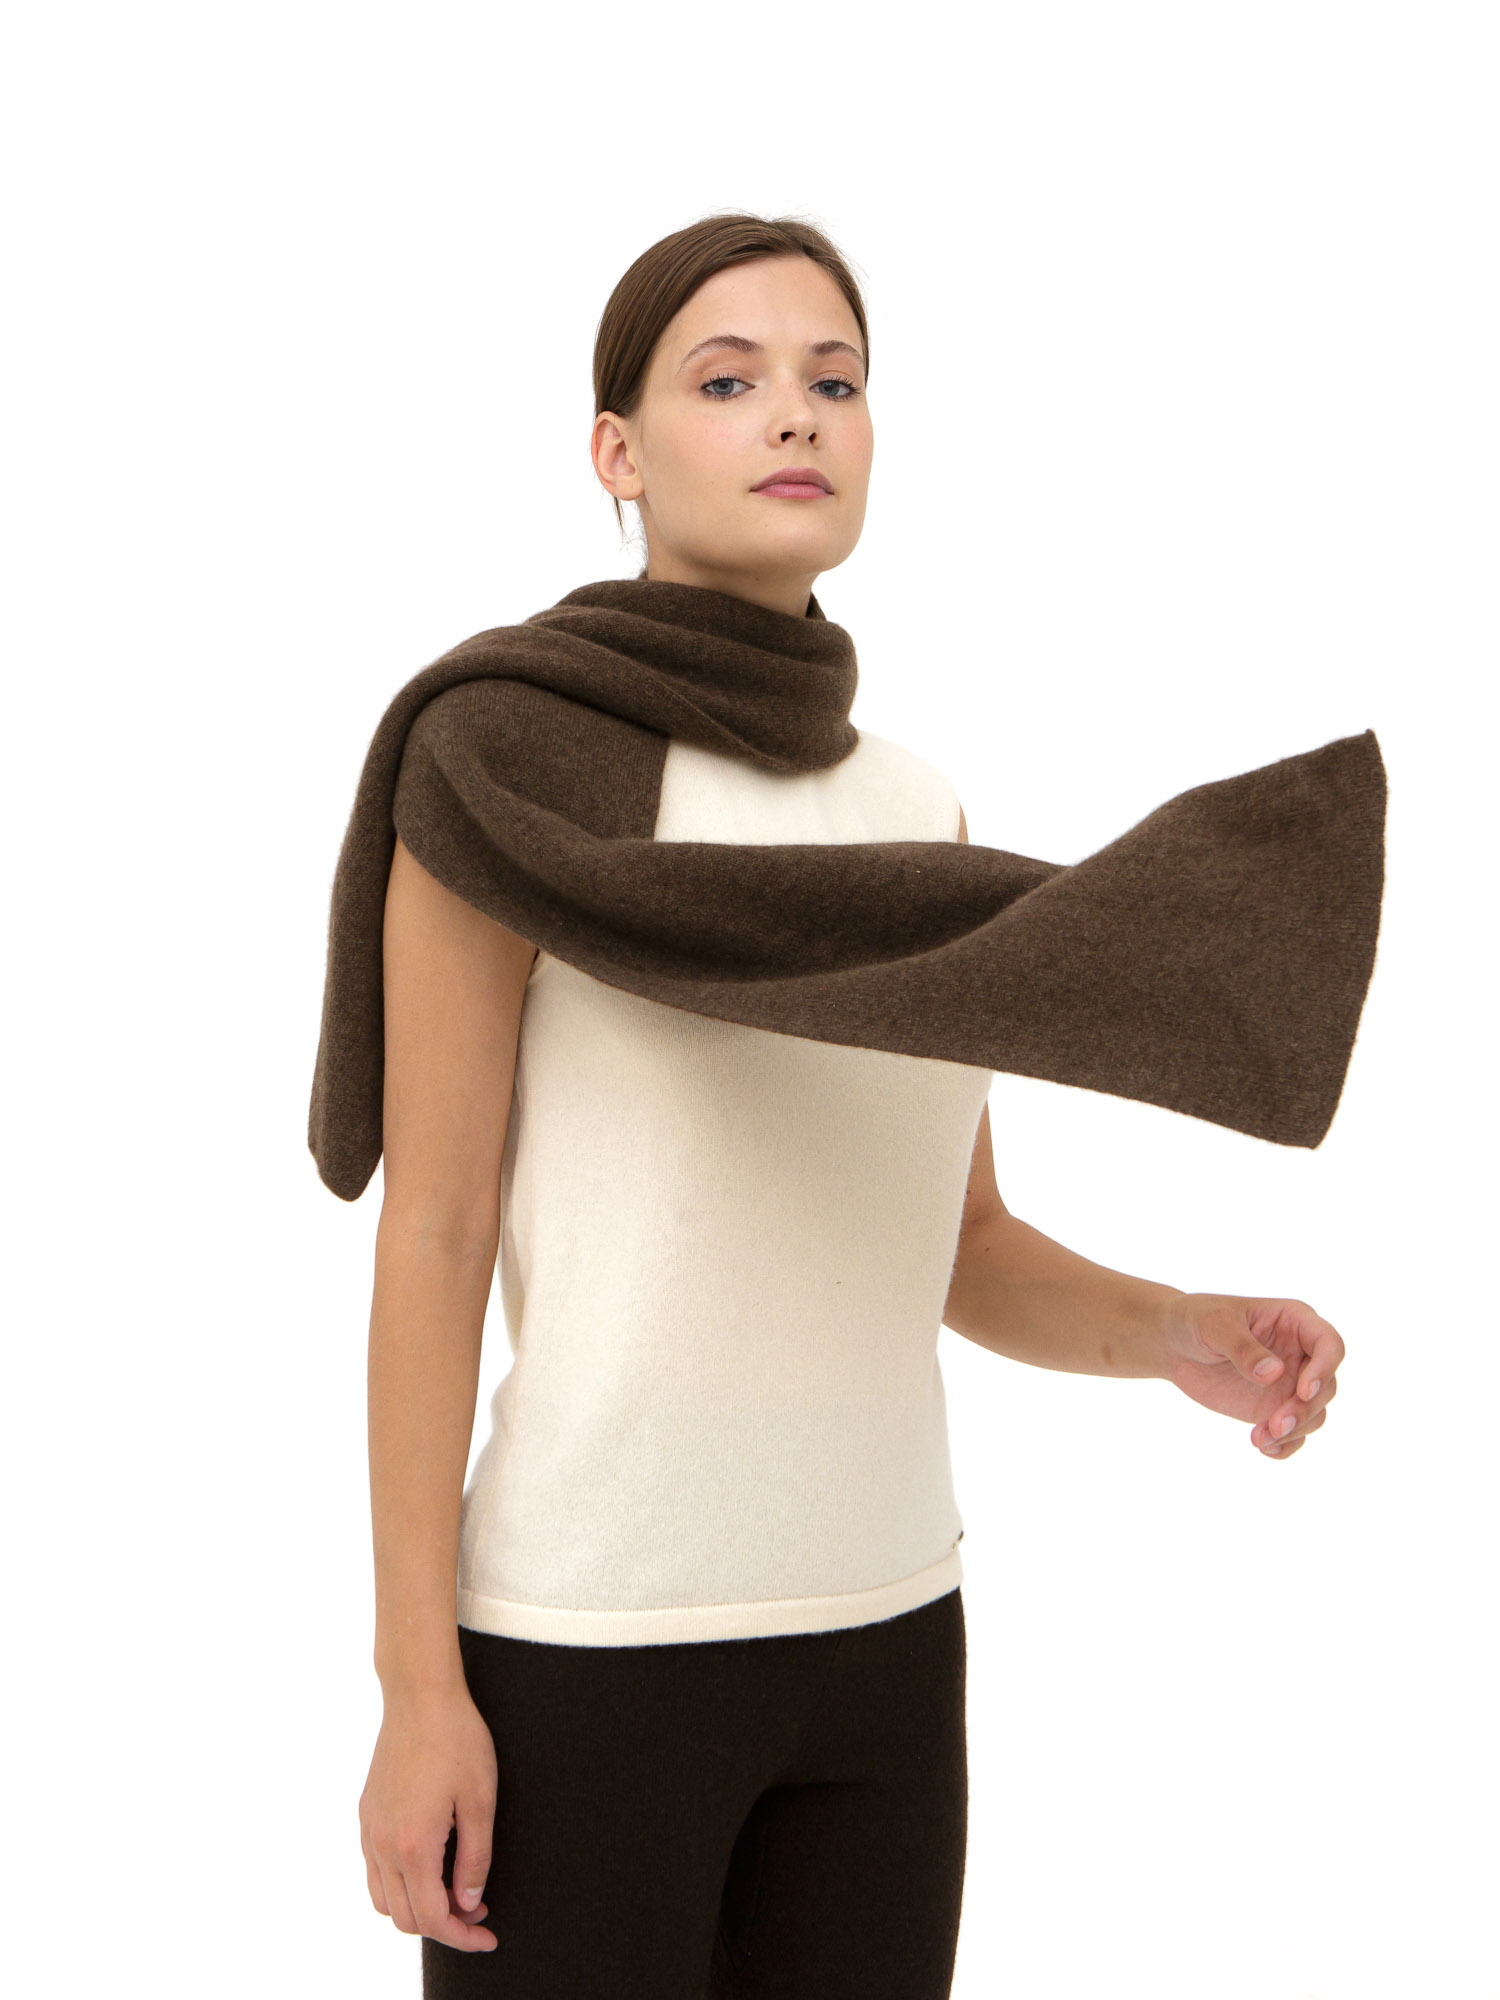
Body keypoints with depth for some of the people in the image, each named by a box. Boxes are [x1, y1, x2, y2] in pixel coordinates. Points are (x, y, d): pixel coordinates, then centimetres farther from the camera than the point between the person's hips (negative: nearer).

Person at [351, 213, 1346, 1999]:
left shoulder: (918, 817, 9)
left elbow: (962, 1256, 12)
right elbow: (431, 1231, -10)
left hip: (883, 1640, 6)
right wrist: (417, 1684, -13)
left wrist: (1184, 1335, -9)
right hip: (585, 1643, -6)